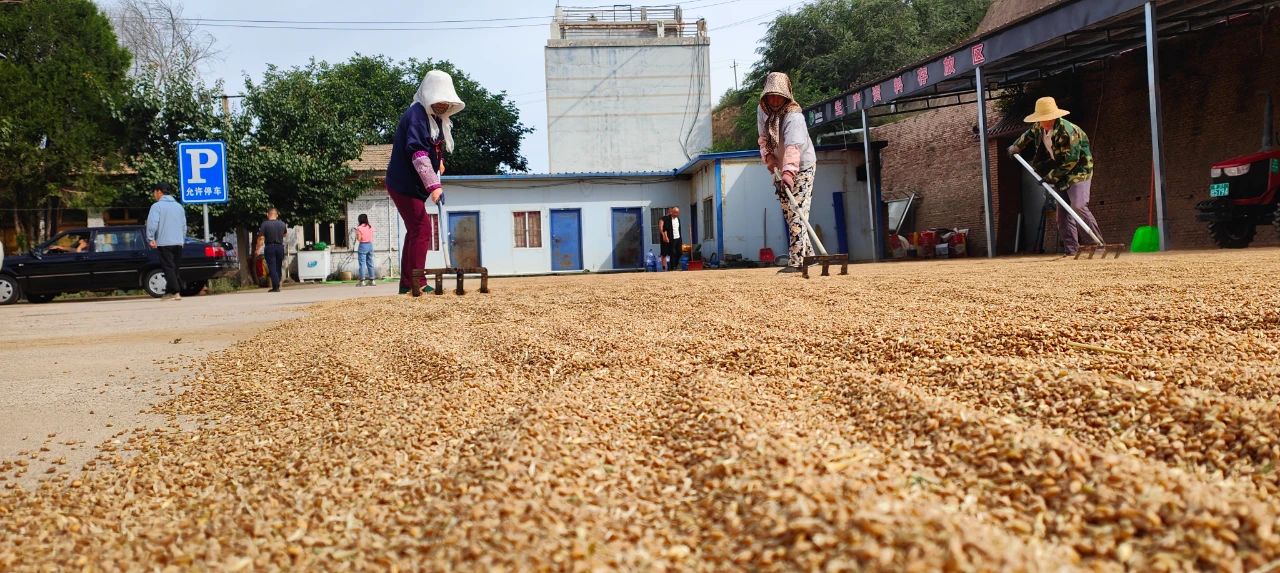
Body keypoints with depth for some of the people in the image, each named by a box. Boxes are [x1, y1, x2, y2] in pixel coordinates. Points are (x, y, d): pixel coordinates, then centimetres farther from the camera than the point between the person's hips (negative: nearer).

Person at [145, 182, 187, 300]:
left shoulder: (157, 206, -6)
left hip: (164, 243, -6)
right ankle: (169, 292, 16)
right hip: (178, 243, 6)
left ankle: (176, 292, -13)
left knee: (168, 268, -5)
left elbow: (152, 224, -17)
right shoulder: (179, 206, 15)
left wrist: (150, 239, -10)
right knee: (174, 268, 11)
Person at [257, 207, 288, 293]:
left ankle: (276, 286, -12)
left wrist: (258, 249, 0)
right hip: (280, 247, 4)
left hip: (269, 247, -4)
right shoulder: (282, 224, 3)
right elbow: (285, 234, 20)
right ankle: (277, 285, 17)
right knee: (278, 267, 13)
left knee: (272, 267, -3)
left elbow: (261, 238, -10)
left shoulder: (265, 224, -9)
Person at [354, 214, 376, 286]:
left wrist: (356, 233, 4)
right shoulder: (371, 227, 7)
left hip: (363, 246, -5)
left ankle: (362, 281, -6)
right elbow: (372, 238, 11)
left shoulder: (359, 228, -9)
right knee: (370, 263, 10)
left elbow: (359, 239, -9)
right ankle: (372, 280, 11)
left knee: (362, 263, -3)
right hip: (370, 245, 5)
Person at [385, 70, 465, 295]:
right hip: (405, 185, -10)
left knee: (415, 231, 13)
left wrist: (438, 161, 5)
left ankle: (407, 283, 20)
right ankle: (417, 283, -7)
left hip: (413, 186, 10)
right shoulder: (416, 114, -17)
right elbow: (418, 152, -27)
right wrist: (434, 185, -32)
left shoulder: (438, 119, 12)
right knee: (422, 230, -11)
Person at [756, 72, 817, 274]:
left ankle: (796, 261, -19)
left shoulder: (794, 116, -28)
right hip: (781, 169, 8)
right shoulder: (762, 111, -5)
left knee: (797, 214, -16)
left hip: (801, 168, -8)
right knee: (788, 214, 12)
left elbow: (793, 146, -43)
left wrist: (789, 171, -56)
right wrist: (768, 156, -10)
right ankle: (808, 254, 23)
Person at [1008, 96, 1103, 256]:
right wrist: (1015, 147, 34)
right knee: (1063, 211, 4)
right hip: (1061, 172, 8)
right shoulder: (1038, 127, -3)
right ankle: (1071, 248, 6)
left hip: (1078, 170, -8)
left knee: (1078, 206, -22)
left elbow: (1071, 161, -25)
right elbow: (1029, 135, 23)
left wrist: (1051, 176, -20)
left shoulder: (1068, 132, -27)